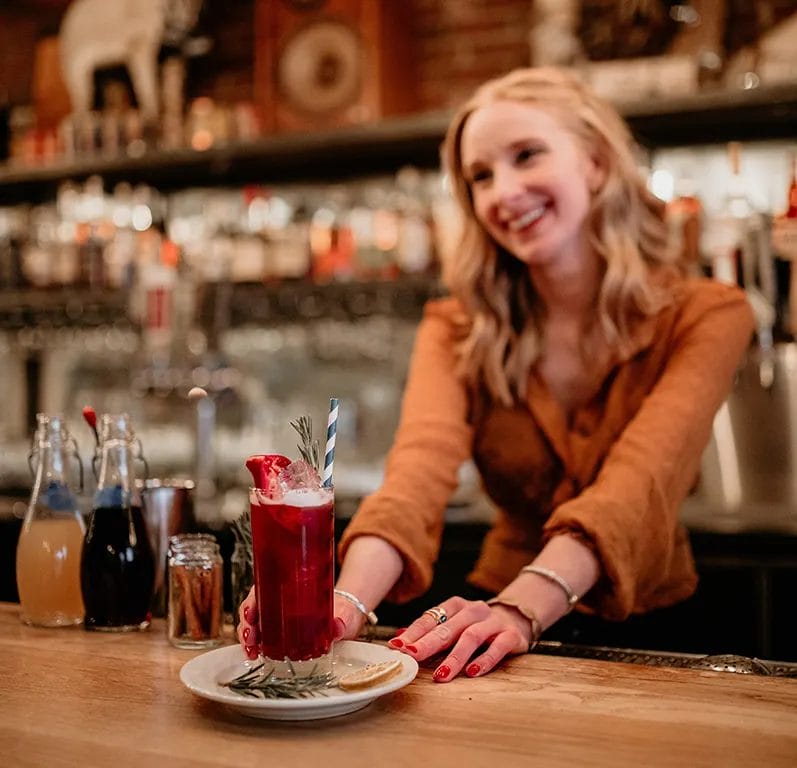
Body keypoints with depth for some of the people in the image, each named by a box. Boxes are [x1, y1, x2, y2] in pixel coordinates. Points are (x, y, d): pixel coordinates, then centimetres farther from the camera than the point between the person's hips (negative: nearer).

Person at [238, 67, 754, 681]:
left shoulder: (705, 317, -6)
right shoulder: (458, 329, 0)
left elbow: (639, 485, -23)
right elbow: (423, 468, -19)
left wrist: (521, 608, -40)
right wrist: (347, 601, -38)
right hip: (498, 615, 1)